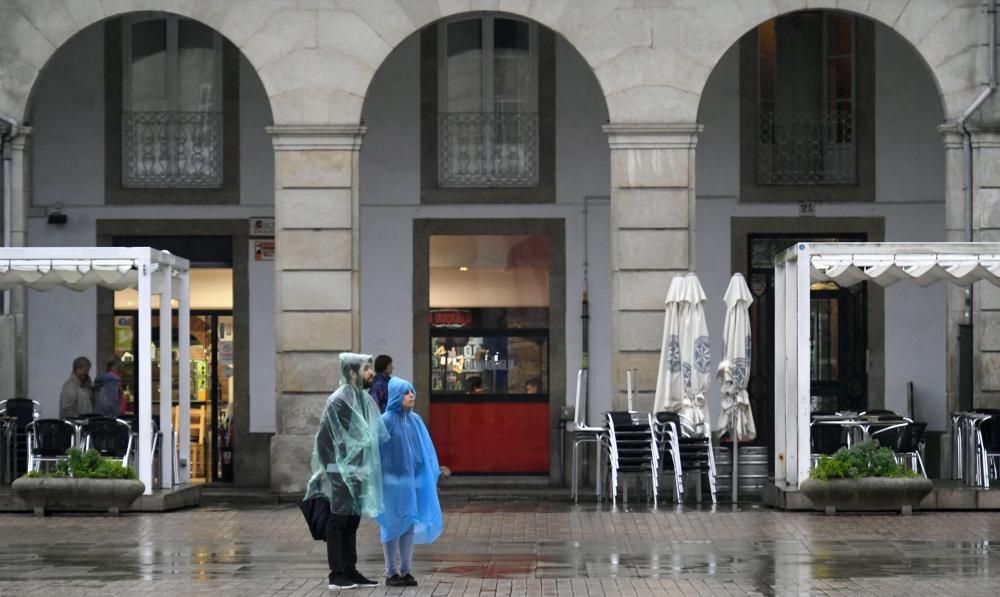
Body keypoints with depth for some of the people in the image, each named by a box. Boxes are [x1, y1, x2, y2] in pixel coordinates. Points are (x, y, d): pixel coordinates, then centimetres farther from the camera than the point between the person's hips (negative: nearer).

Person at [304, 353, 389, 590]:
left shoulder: (364, 399, 10)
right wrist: (326, 467, -14)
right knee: (338, 521, -2)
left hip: (358, 470, 8)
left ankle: (350, 571, 15)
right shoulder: (338, 401, -14)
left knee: (352, 522, 11)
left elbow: (377, 434, 16)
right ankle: (336, 574, 1)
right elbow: (324, 436, -14)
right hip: (341, 471, -8)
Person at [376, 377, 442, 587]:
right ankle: (391, 572, 8)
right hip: (393, 481, -5)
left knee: (410, 524, 7)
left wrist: (432, 475, 9)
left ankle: (406, 570, 14)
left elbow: (425, 450, 11)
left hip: (413, 479, 5)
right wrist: (379, 480, -10)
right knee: (393, 524, 1)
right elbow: (377, 451, -8)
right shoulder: (386, 421, -9)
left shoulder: (415, 420, 7)